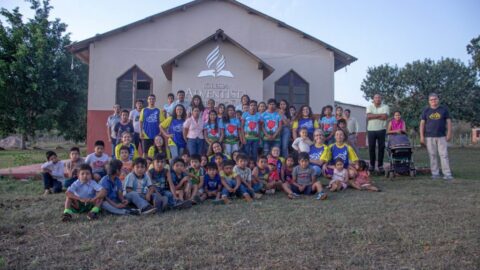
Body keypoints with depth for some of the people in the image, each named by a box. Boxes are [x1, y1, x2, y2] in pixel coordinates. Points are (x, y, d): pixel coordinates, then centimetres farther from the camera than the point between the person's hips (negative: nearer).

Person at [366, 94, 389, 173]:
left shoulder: (385, 107, 4)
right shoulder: (370, 107, 9)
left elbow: (385, 117, -12)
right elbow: (368, 116, -9)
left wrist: (373, 116, -8)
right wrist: (380, 115, -10)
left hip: (381, 130, -1)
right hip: (371, 130, 1)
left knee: (381, 148, 1)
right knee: (371, 148, 4)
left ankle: (380, 165, 9)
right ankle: (372, 164, 14)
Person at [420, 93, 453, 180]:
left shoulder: (444, 109, 7)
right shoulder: (426, 111, 7)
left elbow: (448, 121, 7)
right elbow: (422, 123, 5)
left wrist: (449, 133, -2)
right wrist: (422, 136, -1)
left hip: (442, 136, 0)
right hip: (429, 137, 0)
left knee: (444, 155, -4)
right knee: (432, 155, 2)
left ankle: (447, 174, -3)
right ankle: (435, 173, 9)